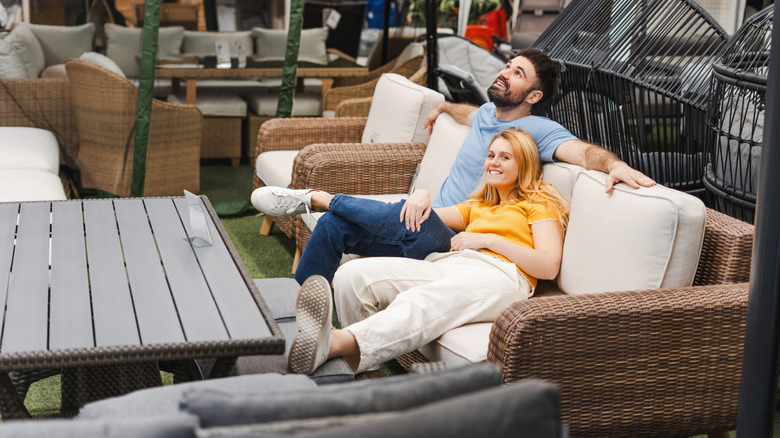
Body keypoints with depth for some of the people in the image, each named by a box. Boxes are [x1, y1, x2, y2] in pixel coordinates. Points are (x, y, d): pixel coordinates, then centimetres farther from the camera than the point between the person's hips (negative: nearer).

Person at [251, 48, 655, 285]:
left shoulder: (537, 131, -11)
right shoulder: (488, 113, 14)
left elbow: (584, 151, -27)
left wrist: (614, 163, -47)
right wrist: (443, 107, 54)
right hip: (427, 219, 8)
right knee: (332, 226, -1)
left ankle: (312, 198, -6)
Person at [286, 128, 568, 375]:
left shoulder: (540, 203, 19)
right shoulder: (477, 207, 39)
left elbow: (549, 266, 3)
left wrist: (487, 239, 0)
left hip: (498, 275, -7)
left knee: (420, 303, -41)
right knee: (352, 274, -20)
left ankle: (334, 343, -66)